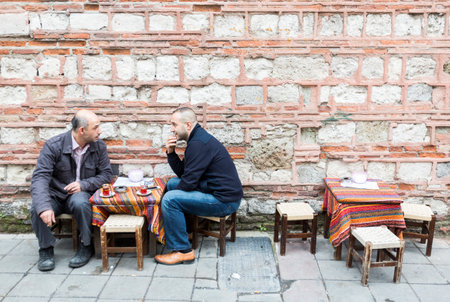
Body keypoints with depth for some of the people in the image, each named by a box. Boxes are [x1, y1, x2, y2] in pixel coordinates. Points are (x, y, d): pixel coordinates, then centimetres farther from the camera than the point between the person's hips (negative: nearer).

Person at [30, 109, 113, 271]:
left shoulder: (99, 146, -4)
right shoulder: (53, 145, -14)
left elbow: (106, 174, 1)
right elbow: (40, 177, -22)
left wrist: (83, 184, -18)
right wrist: (44, 207, -38)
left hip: (81, 193, 0)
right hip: (55, 195, 0)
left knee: (79, 203, -34)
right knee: (36, 209, -30)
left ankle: (86, 246, -12)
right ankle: (46, 249, -5)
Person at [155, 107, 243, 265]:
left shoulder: (199, 143, -20)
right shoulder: (198, 138, 12)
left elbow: (189, 182, -20)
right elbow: (182, 173, 13)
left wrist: (172, 197, -3)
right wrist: (171, 153, -1)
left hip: (224, 201, -11)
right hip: (219, 192, 11)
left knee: (170, 199, -18)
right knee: (172, 183, 18)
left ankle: (182, 251, -8)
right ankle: (180, 230, 26)